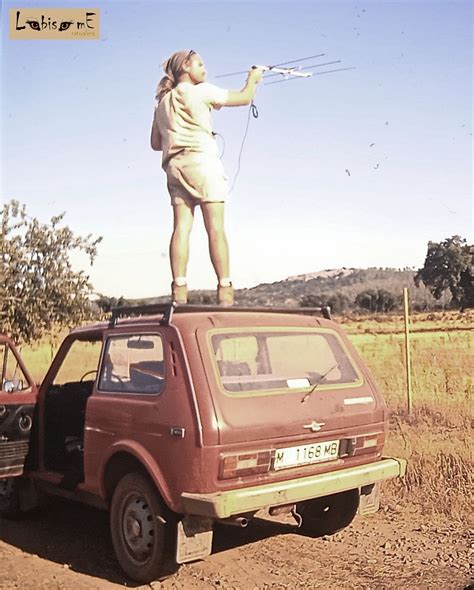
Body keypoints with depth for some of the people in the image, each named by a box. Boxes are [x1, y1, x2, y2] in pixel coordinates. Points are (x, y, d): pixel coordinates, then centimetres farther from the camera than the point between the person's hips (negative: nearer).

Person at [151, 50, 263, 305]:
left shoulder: (163, 102, 22)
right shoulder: (201, 91, 4)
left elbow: (155, 143, 23)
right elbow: (244, 97, 9)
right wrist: (253, 78, 27)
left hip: (174, 167, 6)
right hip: (201, 161, -6)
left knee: (181, 227, -4)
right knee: (216, 228, -9)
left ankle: (179, 292, -13)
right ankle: (225, 291, -13)